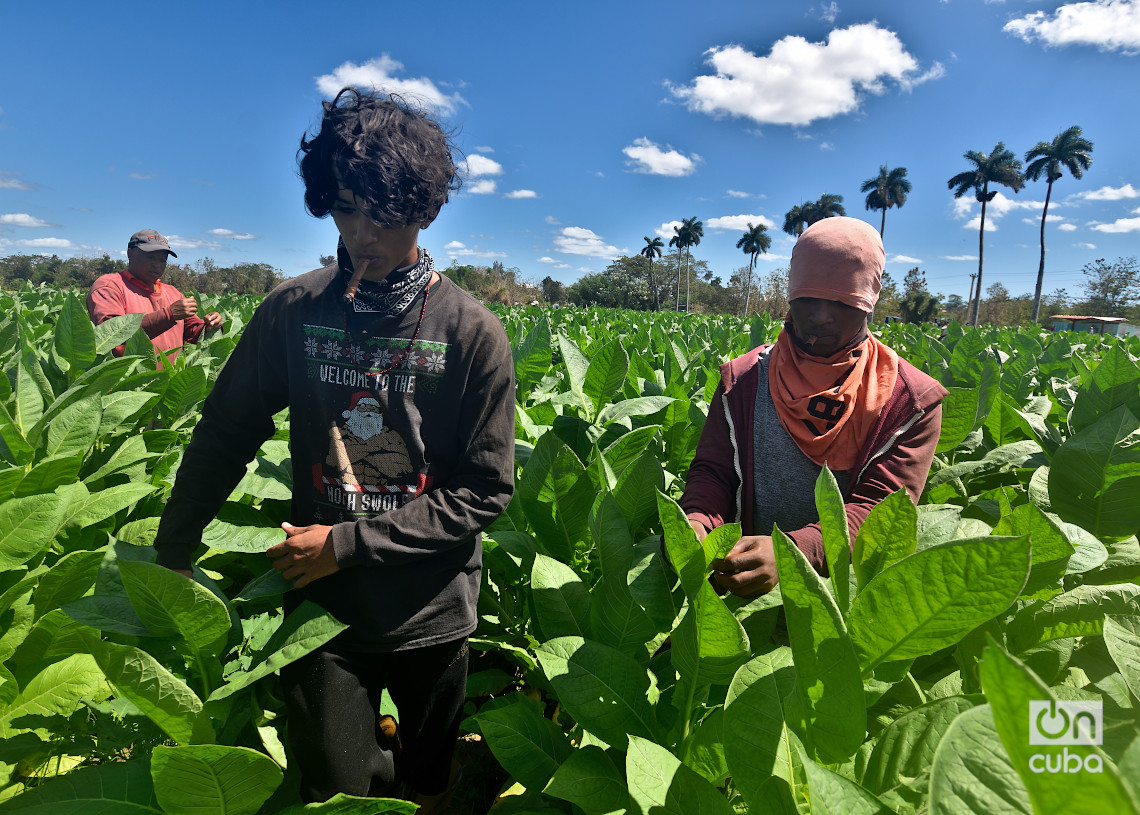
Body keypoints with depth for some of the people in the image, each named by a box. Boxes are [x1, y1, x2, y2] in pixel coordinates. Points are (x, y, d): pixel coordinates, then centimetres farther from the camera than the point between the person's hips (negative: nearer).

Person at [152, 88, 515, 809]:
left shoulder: (473, 332, -12)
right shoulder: (294, 311, -4)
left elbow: (486, 490, -12)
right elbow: (225, 435, 7)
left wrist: (349, 543, -15)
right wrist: (173, 551, 9)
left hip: (431, 615, 0)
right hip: (322, 612, 1)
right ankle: (377, 747, 36)